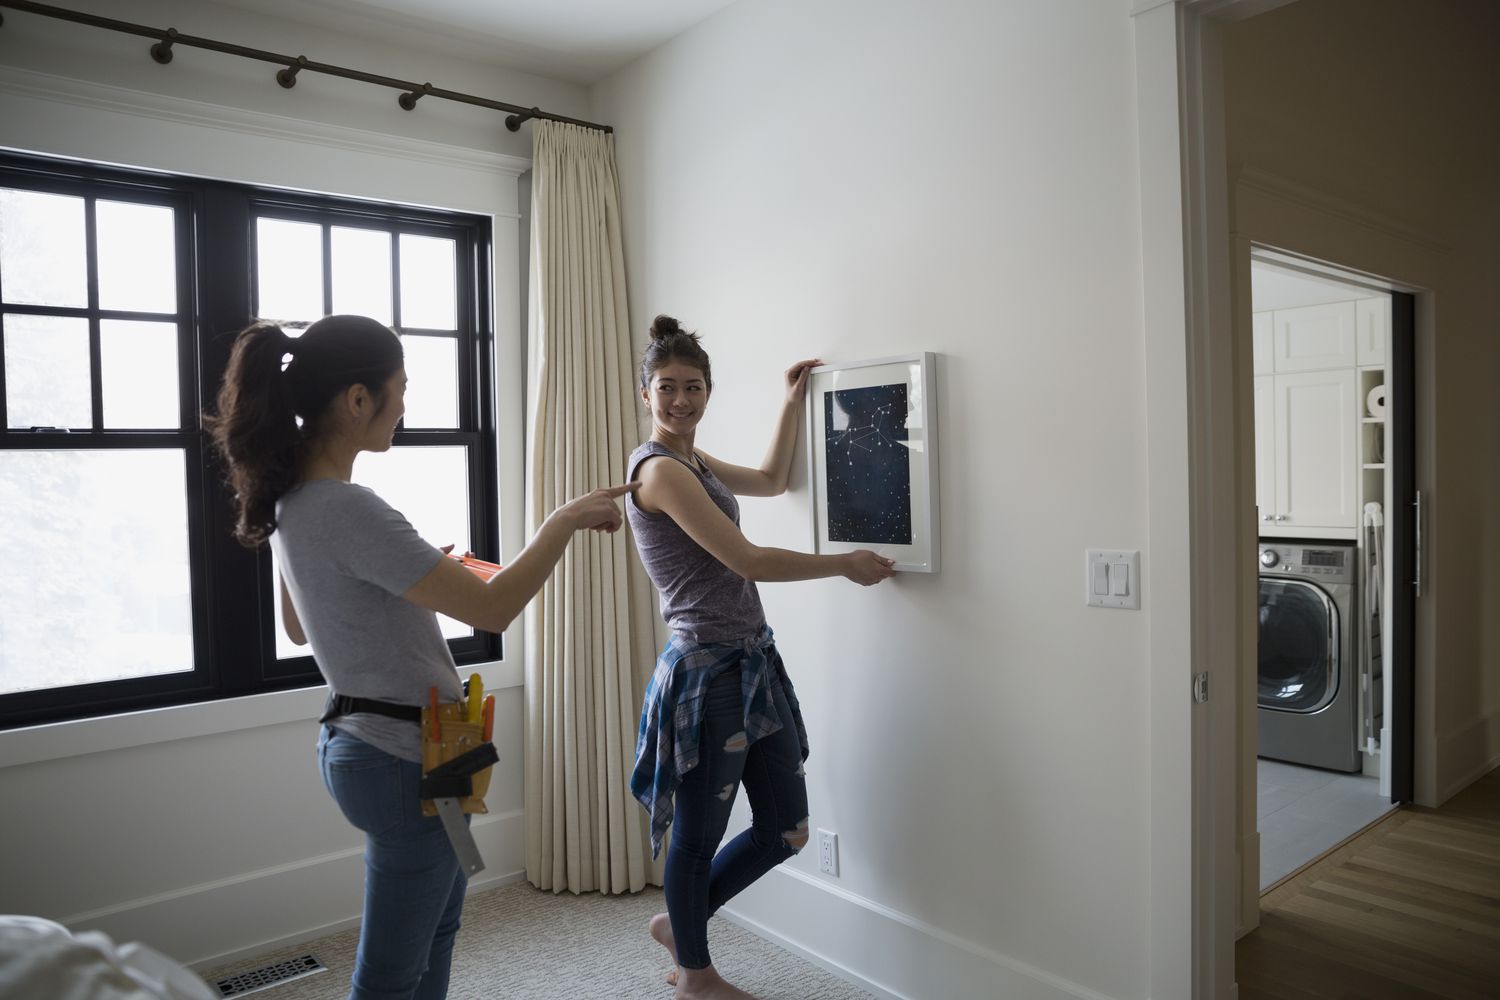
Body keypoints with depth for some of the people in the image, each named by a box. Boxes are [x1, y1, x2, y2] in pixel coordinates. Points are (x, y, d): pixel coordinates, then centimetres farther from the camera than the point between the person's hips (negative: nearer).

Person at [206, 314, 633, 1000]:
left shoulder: (293, 501, 4)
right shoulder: (346, 509, -26)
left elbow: (298, 627, 18)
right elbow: (492, 608, -27)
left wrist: (419, 572, 15)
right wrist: (565, 520, -14)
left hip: (360, 741, 10)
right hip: (404, 756, -10)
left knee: (437, 926, 26)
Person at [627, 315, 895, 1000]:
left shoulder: (693, 462, 13)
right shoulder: (659, 468, -14)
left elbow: (772, 480, 31)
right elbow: (748, 561, -18)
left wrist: (792, 401, 28)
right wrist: (846, 565, -7)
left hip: (753, 662, 9)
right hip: (707, 669, -9)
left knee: (785, 831, 14)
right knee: (699, 835, 10)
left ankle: (679, 923, 36)